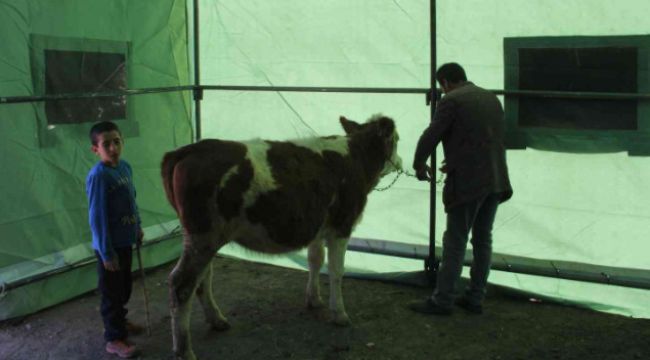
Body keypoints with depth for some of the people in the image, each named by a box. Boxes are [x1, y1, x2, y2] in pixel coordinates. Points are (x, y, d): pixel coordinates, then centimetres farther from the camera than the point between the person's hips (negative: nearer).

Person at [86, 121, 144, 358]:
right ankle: (114, 338, 18)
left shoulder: (125, 167, 1)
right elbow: (97, 218, -22)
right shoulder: (98, 176, -23)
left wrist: (137, 228, 19)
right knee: (112, 292, 5)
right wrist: (107, 253, -21)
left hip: (125, 240, 8)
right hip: (109, 245, -8)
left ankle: (118, 321, 43)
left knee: (124, 287, 23)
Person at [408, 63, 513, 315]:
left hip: (467, 183, -7)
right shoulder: (491, 98, 16)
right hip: (495, 181, 7)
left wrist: (419, 165, 7)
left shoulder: (452, 101, -8)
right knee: (482, 239, 13)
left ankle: (442, 300, 5)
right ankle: (475, 299, 19)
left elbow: (430, 136, -11)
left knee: (455, 242, -1)